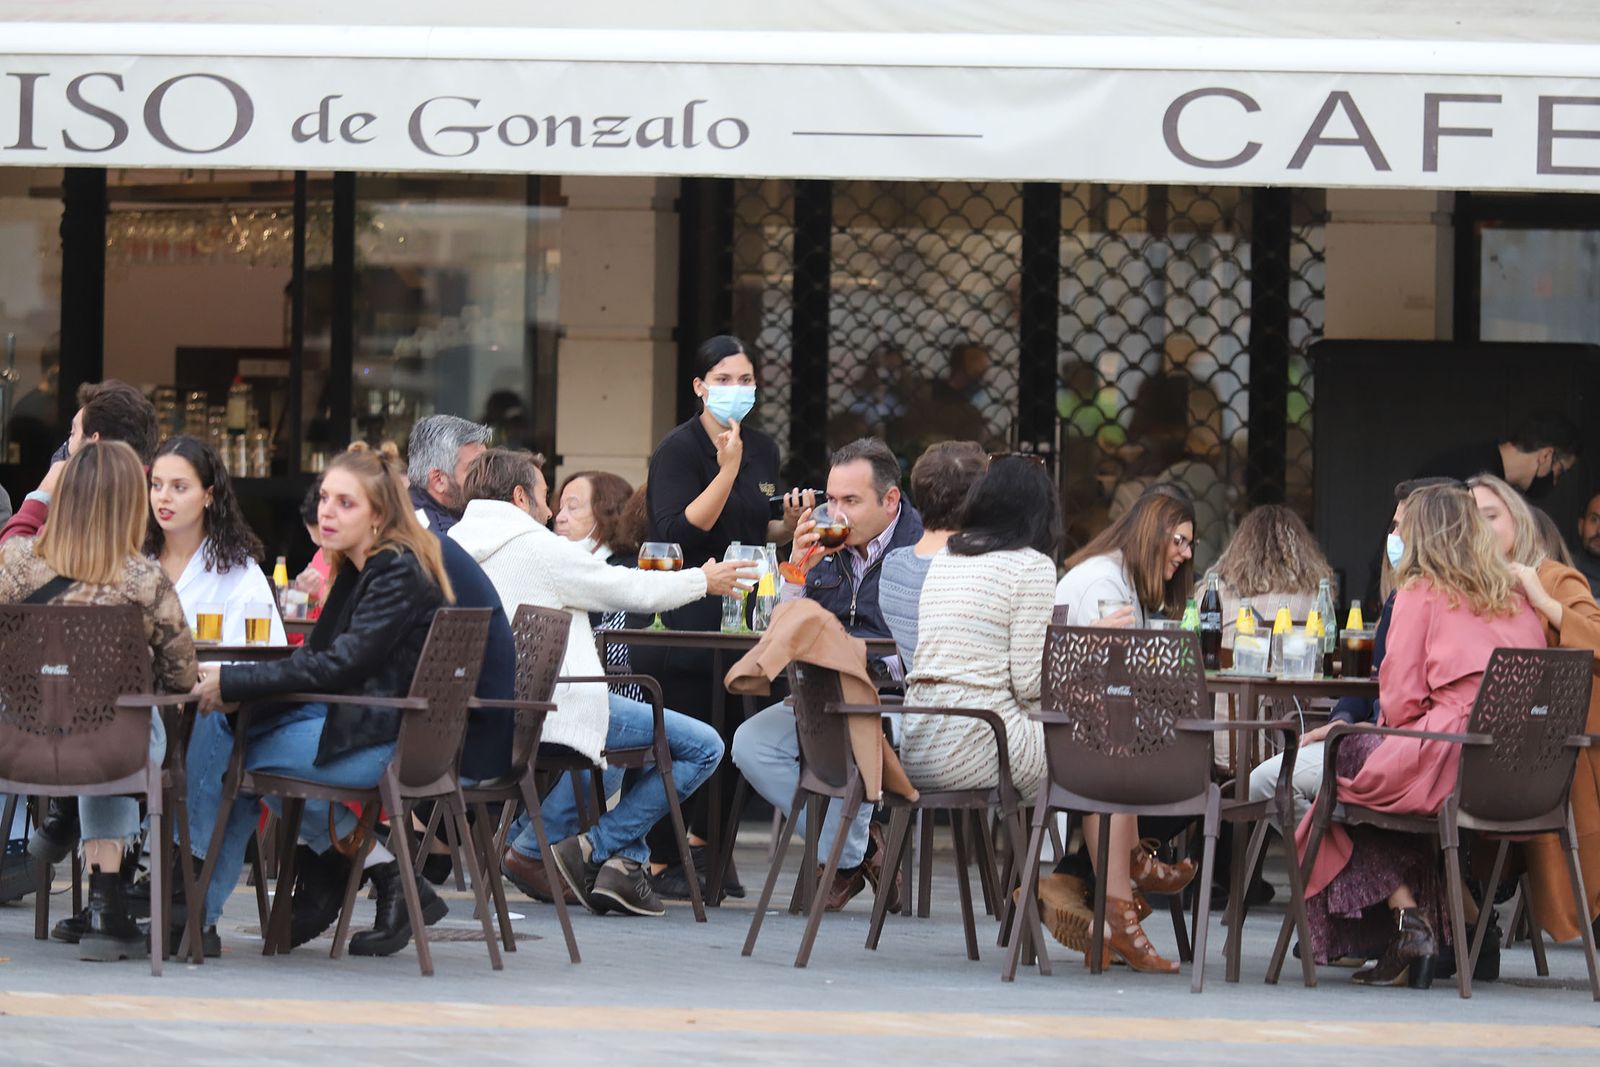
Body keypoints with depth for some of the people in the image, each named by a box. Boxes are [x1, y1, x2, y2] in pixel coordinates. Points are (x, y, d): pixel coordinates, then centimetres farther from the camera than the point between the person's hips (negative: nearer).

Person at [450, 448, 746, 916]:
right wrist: (704, 580, 13)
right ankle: (593, 850, -5)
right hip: (554, 708, -10)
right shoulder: (538, 548, -11)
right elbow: (632, 591, -4)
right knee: (702, 746, -6)